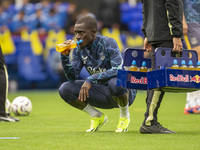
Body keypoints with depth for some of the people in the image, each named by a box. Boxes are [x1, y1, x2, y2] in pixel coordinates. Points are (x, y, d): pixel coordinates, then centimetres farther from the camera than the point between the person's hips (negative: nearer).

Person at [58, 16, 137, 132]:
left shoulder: (108, 43, -18)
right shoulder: (79, 49, 0)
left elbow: (119, 70, -32)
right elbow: (72, 77, -5)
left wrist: (91, 80, -38)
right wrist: (65, 56, -20)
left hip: (125, 92, -5)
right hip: (103, 94, 6)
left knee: (115, 83, -41)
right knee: (64, 89, -12)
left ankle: (124, 116, -9)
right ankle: (98, 117, 7)